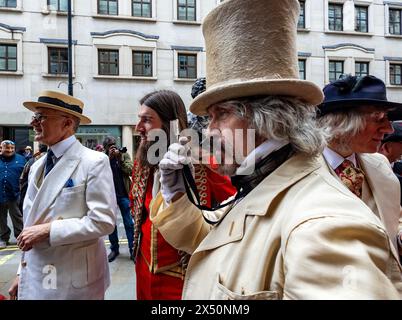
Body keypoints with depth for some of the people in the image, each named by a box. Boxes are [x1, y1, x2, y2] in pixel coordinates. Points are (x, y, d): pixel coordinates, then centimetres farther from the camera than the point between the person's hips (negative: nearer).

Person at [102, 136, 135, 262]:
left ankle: (132, 250, 12)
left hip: (124, 194, -1)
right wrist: (109, 158, -17)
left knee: (129, 223, 3)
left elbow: (130, 170, -9)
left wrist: (119, 158, -15)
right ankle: (114, 249, 27)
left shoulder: (124, 155, 3)